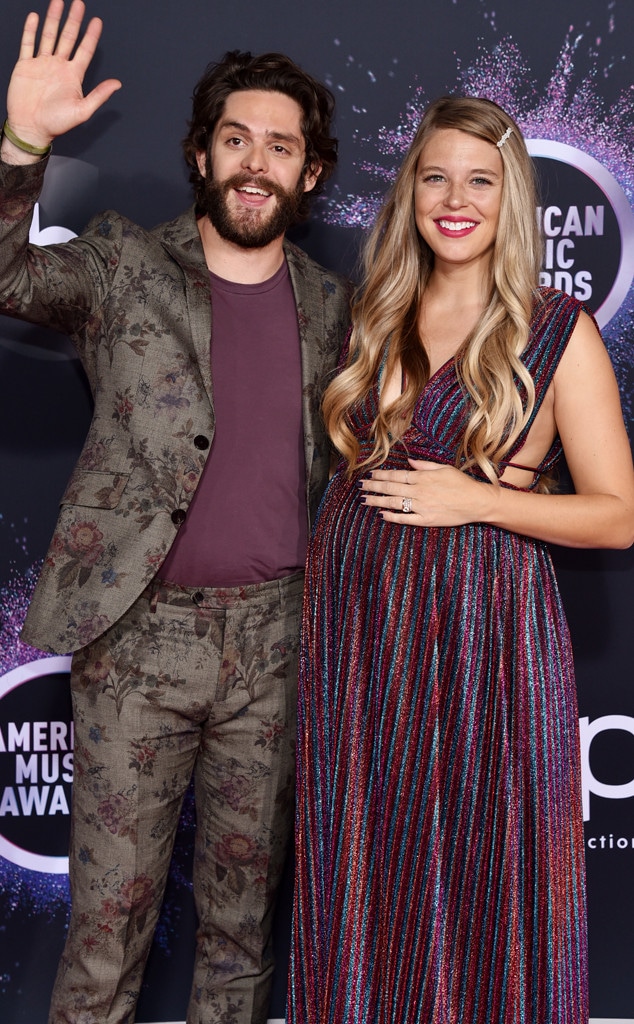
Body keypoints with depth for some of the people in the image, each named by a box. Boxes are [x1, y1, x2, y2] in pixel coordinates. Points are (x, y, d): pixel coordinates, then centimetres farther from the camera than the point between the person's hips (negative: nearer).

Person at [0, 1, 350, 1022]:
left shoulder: (329, 304, 10)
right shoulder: (123, 265, 1)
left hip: (275, 637, 3)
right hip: (140, 636, -3)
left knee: (245, 900, 16)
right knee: (111, 908, 4)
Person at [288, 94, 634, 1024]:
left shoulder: (559, 332, -3)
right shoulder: (376, 318, 10)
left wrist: (475, 497, -14)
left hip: (484, 623, -4)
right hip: (355, 619, 4)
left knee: (480, 873, 5)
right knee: (365, 869, 13)